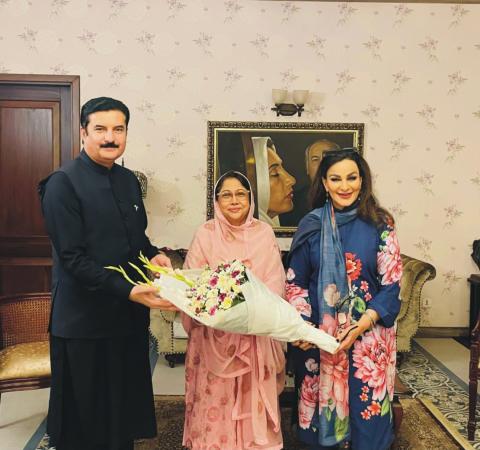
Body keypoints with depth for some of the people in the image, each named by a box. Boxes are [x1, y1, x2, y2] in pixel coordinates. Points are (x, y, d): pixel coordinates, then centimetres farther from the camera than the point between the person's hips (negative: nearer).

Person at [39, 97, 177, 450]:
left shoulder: (129, 180, 9)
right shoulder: (63, 183, -12)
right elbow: (72, 257, -18)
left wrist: (153, 255, -2)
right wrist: (127, 291, -24)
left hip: (130, 316, 7)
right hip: (85, 323, -6)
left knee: (126, 412, 18)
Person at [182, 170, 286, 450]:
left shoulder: (264, 233, 2)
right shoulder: (206, 234, -1)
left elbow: (276, 283, -3)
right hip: (214, 334, -1)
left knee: (254, 398, 8)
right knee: (216, 399, 5)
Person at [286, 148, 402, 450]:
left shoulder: (379, 225, -3)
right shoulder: (311, 225, 1)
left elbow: (391, 284, -4)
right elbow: (295, 282, 4)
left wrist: (361, 326, -15)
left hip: (368, 332, -1)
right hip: (318, 334, 1)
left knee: (365, 406, 7)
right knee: (320, 404, 11)